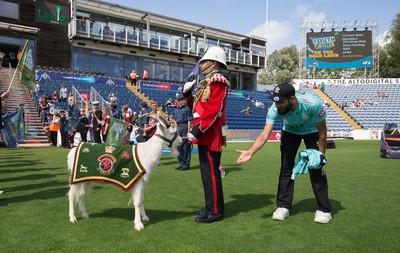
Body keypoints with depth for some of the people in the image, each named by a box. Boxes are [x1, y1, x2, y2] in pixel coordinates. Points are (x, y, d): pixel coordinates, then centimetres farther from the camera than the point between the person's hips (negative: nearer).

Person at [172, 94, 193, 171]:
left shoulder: (187, 109, -3)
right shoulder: (175, 110, 16)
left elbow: (189, 121, -9)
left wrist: (188, 131, -15)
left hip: (185, 127, -7)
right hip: (178, 128, 7)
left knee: (186, 147, -3)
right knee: (179, 147, 12)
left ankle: (186, 165, 5)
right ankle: (181, 164, 23)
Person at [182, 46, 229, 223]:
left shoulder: (218, 81, -10)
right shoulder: (208, 83, 21)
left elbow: (213, 110, -21)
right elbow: (196, 106, 21)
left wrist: (198, 129, -23)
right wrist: (187, 93, 7)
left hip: (210, 135, -10)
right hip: (206, 135, 10)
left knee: (210, 172, -5)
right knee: (207, 171, 15)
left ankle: (215, 211, 5)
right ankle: (212, 207, 25)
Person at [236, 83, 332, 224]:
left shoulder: (313, 104, -38)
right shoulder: (275, 110, -33)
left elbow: (322, 131, -23)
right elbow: (265, 134, -39)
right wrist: (250, 152, -55)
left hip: (311, 131, -2)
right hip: (290, 131, 2)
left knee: (316, 168, -8)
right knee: (286, 168, -2)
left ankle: (323, 209, 7)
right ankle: (283, 207, 10)